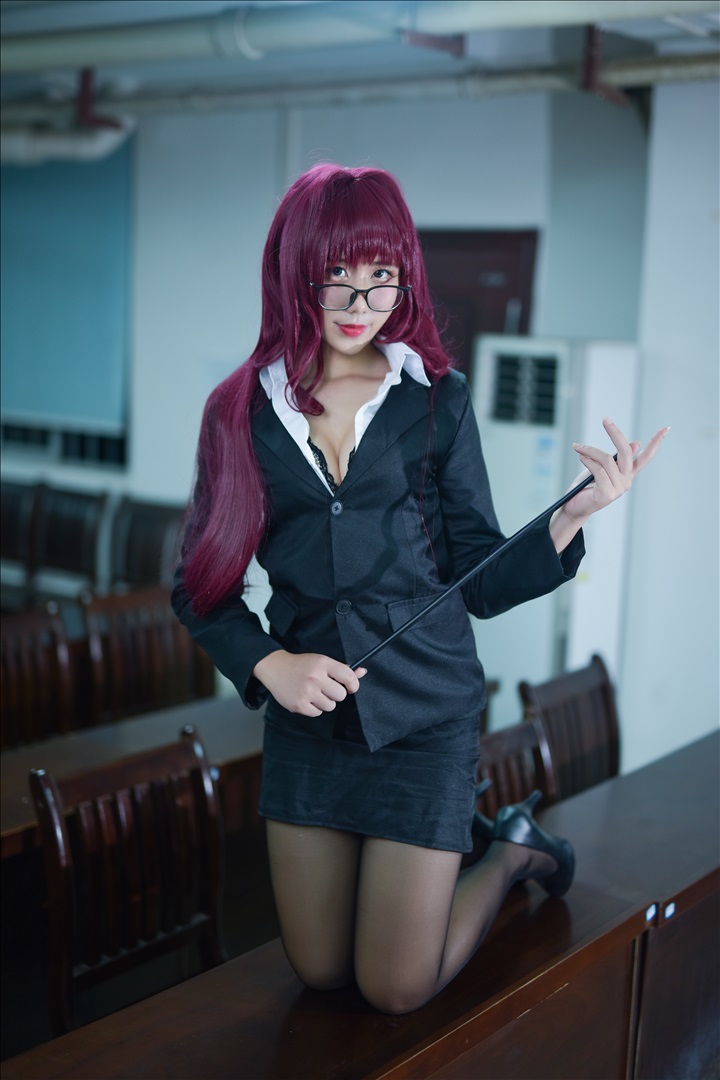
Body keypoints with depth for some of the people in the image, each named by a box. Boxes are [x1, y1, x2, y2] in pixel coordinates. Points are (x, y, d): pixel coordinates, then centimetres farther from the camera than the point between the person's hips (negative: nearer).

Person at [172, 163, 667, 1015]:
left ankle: (510, 853, 29)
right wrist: (268, 665, -14)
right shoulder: (245, 411, -2)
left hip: (424, 712, -2)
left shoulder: (437, 400, -4)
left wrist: (573, 515, -20)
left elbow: (483, 583, -5)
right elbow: (200, 585, 2)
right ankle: (448, 845, 40)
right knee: (320, 973, 15)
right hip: (308, 716, 3)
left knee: (398, 989, 2)